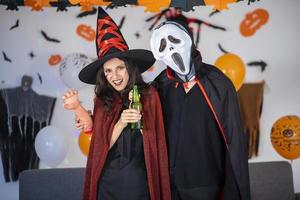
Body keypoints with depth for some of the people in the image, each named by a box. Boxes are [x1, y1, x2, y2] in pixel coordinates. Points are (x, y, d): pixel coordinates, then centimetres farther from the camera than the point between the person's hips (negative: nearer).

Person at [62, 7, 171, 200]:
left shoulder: (149, 94, -8)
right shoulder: (102, 101, -2)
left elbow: (154, 140, -5)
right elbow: (103, 145, -6)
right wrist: (121, 123, -21)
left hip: (139, 182, -1)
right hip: (107, 183, 2)